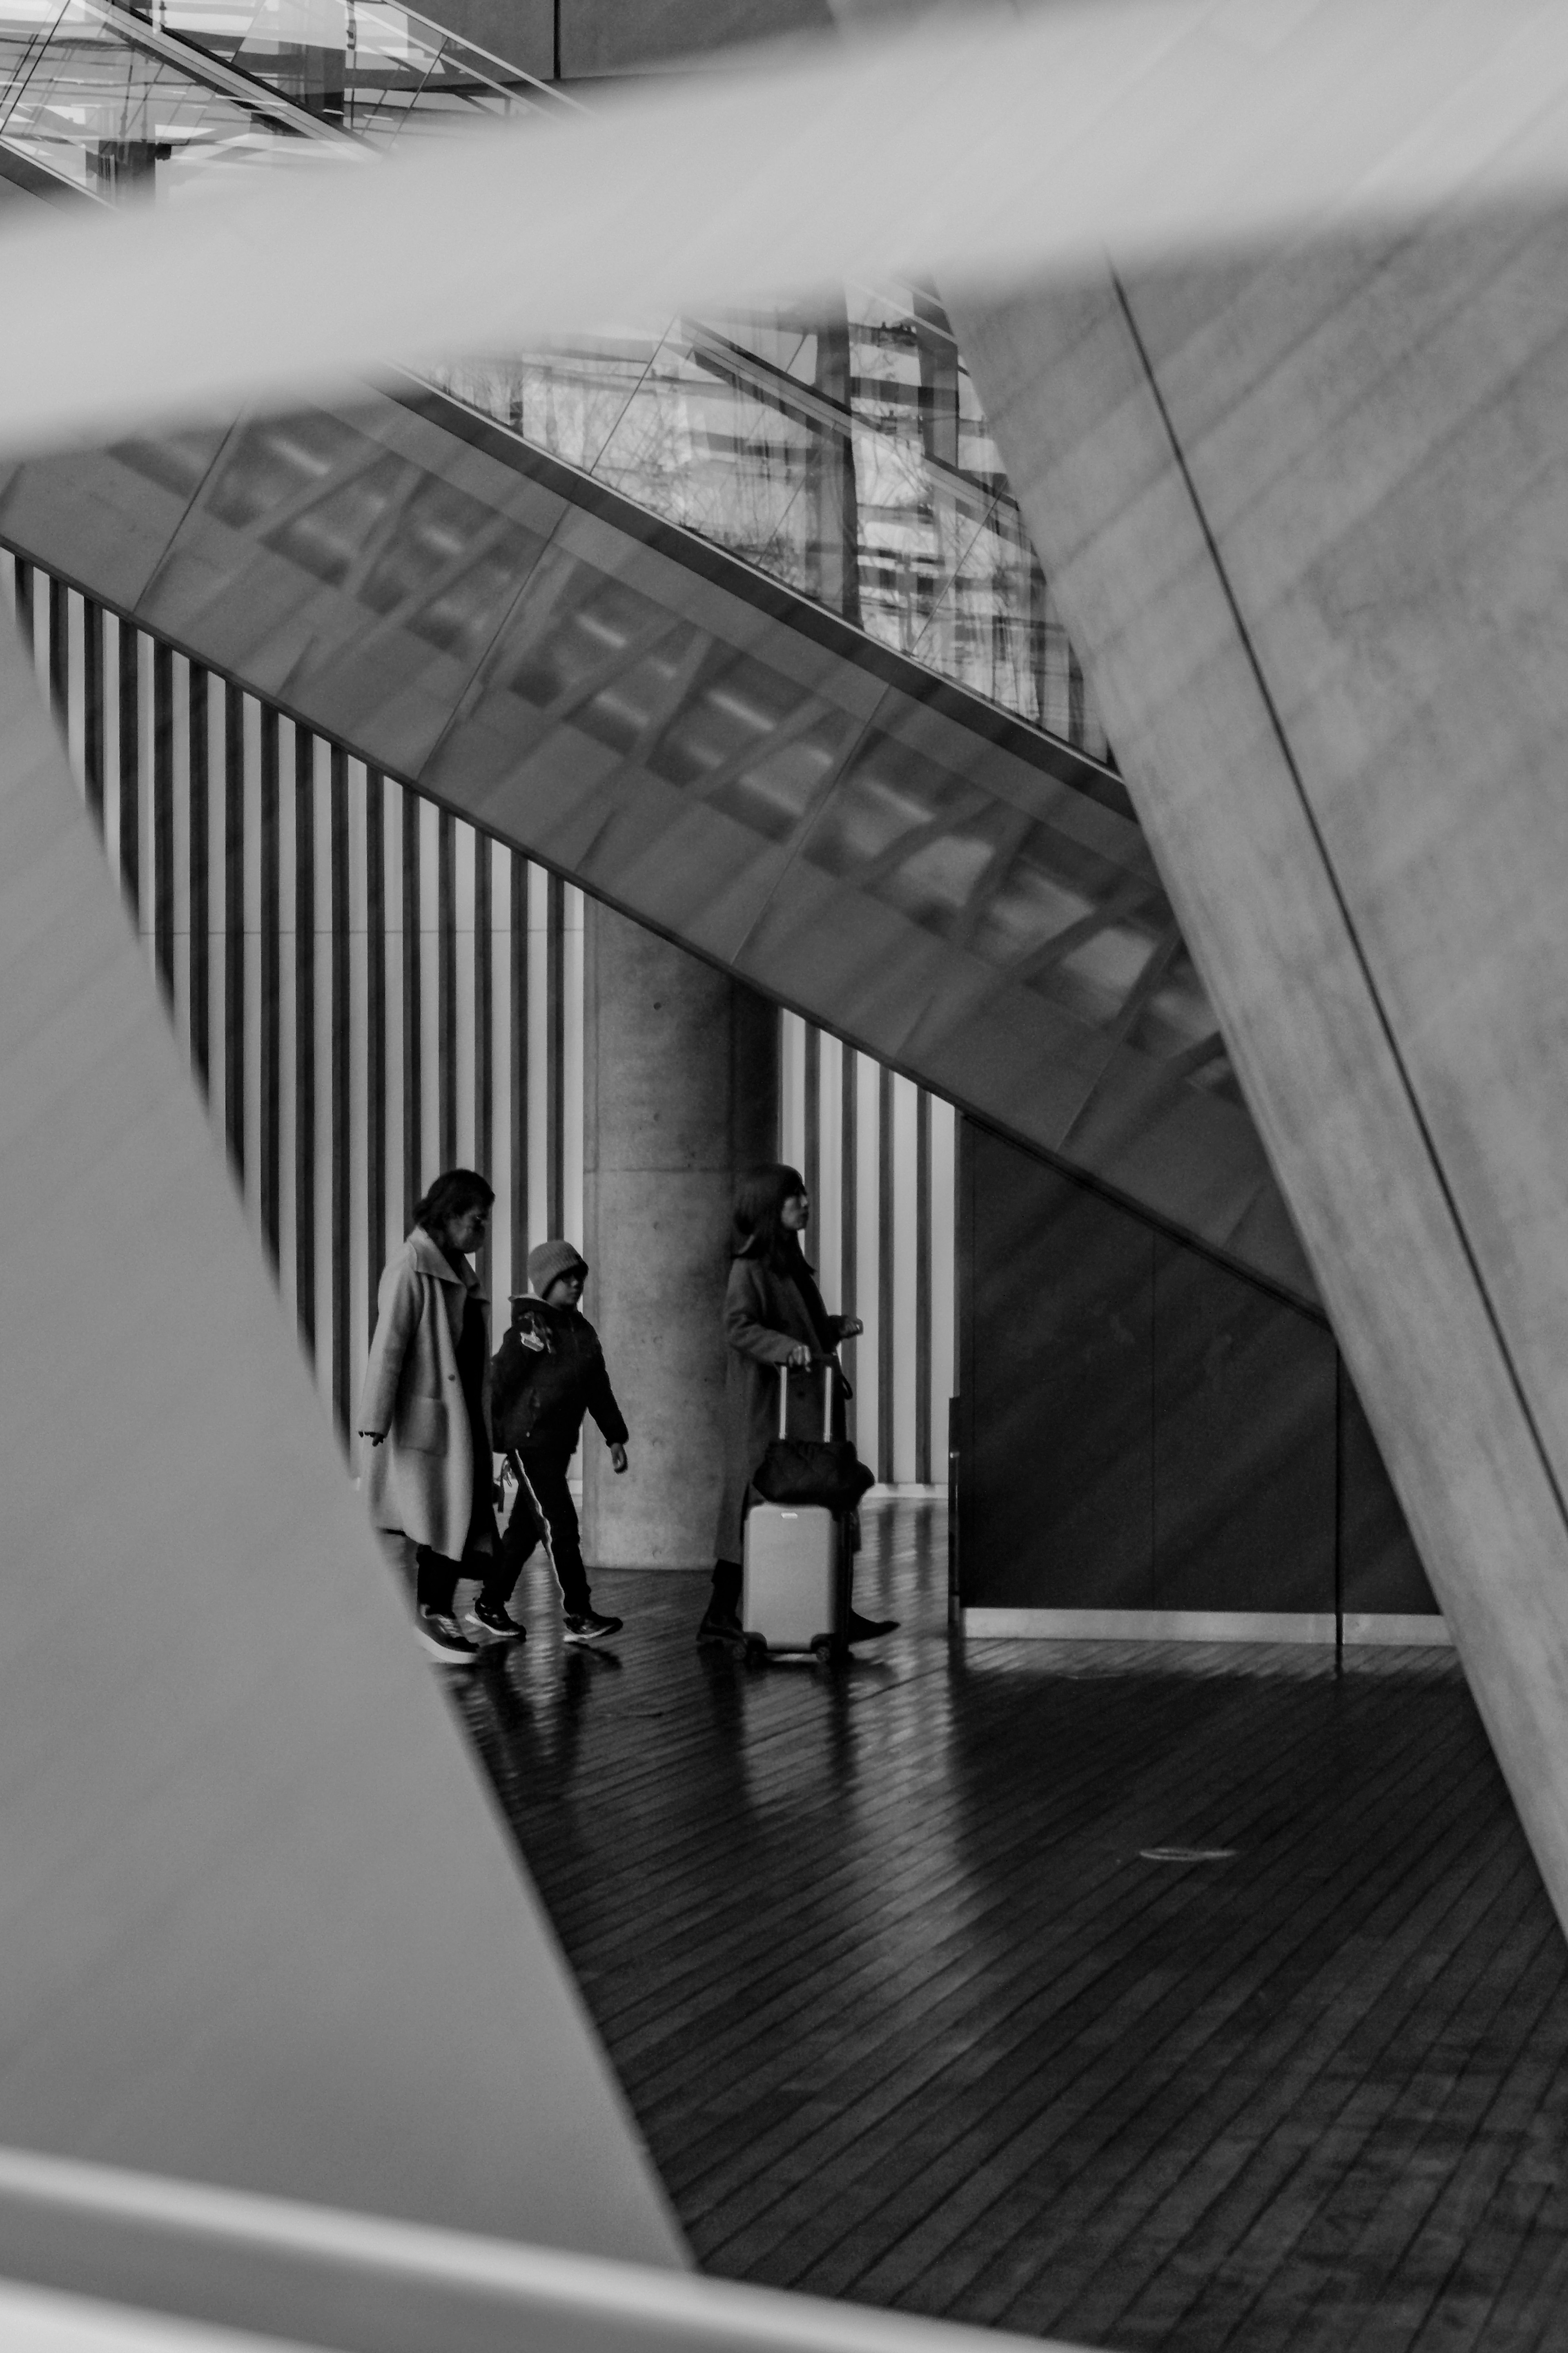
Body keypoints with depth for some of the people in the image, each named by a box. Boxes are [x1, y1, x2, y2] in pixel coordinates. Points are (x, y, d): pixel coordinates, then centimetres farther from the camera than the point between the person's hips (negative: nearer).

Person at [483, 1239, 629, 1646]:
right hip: (529, 1441, -8)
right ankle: (579, 1616, -11)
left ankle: (489, 1606, 24)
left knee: (526, 1528, 13)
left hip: (560, 1444, 8)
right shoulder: (529, 1327, -11)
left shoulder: (582, 1331, 12)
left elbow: (598, 1388, 19)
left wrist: (615, 1437, 16)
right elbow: (497, 1382, -9)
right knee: (561, 1525, -11)